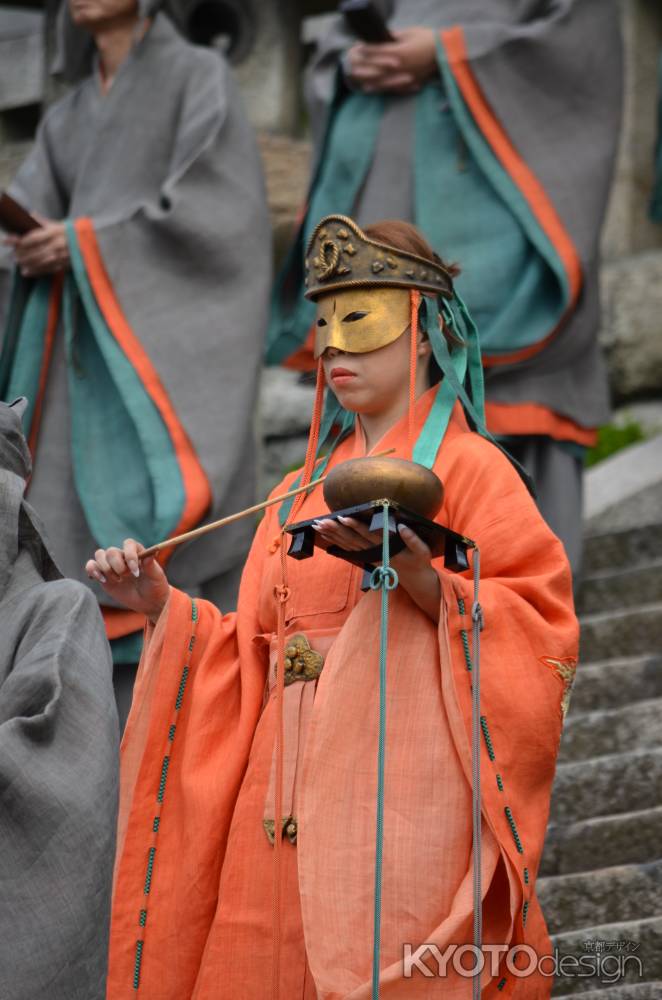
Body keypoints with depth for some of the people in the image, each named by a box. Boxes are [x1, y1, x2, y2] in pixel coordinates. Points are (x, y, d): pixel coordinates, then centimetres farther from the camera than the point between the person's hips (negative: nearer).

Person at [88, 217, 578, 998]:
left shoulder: (465, 468, 3)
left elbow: (538, 633, -7)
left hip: (402, 794, -6)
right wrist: (161, 607, 9)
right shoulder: (300, 494, 23)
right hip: (287, 812, 6)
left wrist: (422, 580, -20)